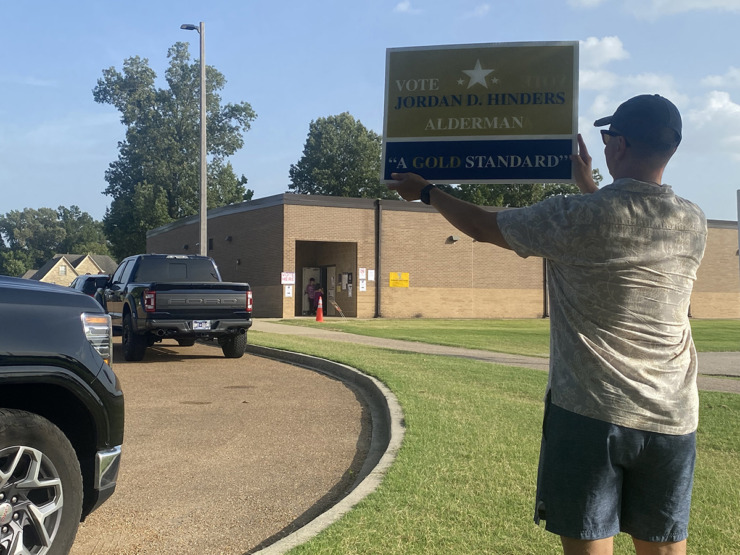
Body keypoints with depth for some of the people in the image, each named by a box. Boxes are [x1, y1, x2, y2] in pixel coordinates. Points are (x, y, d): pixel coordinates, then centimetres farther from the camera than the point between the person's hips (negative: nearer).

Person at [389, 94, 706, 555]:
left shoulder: (577, 216, -13)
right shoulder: (695, 225, 2)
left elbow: (484, 227, 2)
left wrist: (426, 191, 18)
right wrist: (589, 185, 36)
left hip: (589, 413, -4)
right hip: (672, 420, 5)